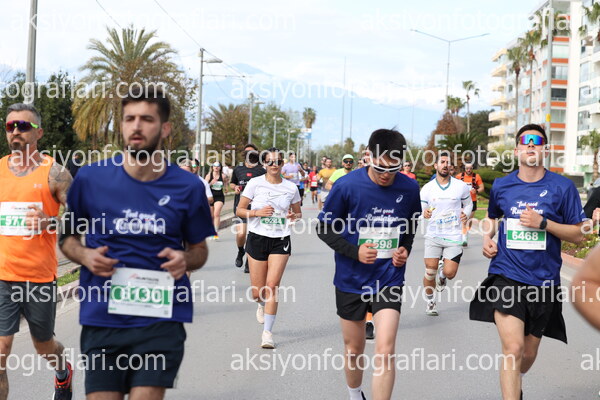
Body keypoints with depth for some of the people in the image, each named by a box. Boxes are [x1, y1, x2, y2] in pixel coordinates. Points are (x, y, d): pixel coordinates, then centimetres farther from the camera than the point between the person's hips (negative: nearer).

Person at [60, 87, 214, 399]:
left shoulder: (187, 187, 0)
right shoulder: (90, 179, -1)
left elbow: (199, 249, 13)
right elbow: (66, 236, 13)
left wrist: (185, 260, -9)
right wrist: (84, 255, -8)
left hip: (161, 319, -1)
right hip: (102, 318, 1)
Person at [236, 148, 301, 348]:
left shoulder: (291, 187, 3)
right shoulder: (255, 183, -2)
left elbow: (298, 212, 17)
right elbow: (239, 210, 0)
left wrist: (294, 216, -7)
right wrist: (258, 212, -17)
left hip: (281, 241, 0)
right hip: (257, 238, 0)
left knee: (272, 285, -14)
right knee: (257, 292, 4)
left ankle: (268, 333, -6)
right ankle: (263, 305, 43)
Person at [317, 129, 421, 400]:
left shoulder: (409, 188, -6)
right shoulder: (347, 185, -15)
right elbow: (324, 227, -5)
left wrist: (405, 249, -4)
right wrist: (354, 251, -19)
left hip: (389, 279, 1)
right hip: (351, 281, 0)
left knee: (385, 352, -14)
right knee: (353, 351, 15)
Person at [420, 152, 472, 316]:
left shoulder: (461, 186, 0)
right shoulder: (427, 188, 1)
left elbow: (468, 203, 15)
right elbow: (421, 209, 7)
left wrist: (465, 214, -6)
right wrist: (424, 214, -17)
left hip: (454, 236, 0)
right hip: (433, 235, 0)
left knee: (450, 273, -10)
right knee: (430, 272, -6)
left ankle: (441, 273, 29)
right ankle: (430, 301, 19)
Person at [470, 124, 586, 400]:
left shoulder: (563, 187, -3)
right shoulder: (501, 186, 4)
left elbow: (578, 234, -2)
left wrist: (543, 223, -15)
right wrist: (487, 237, 5)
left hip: (543, 281, 1)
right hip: (506, 276, -1)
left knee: (528, 354, 15)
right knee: (513, 348, -19)